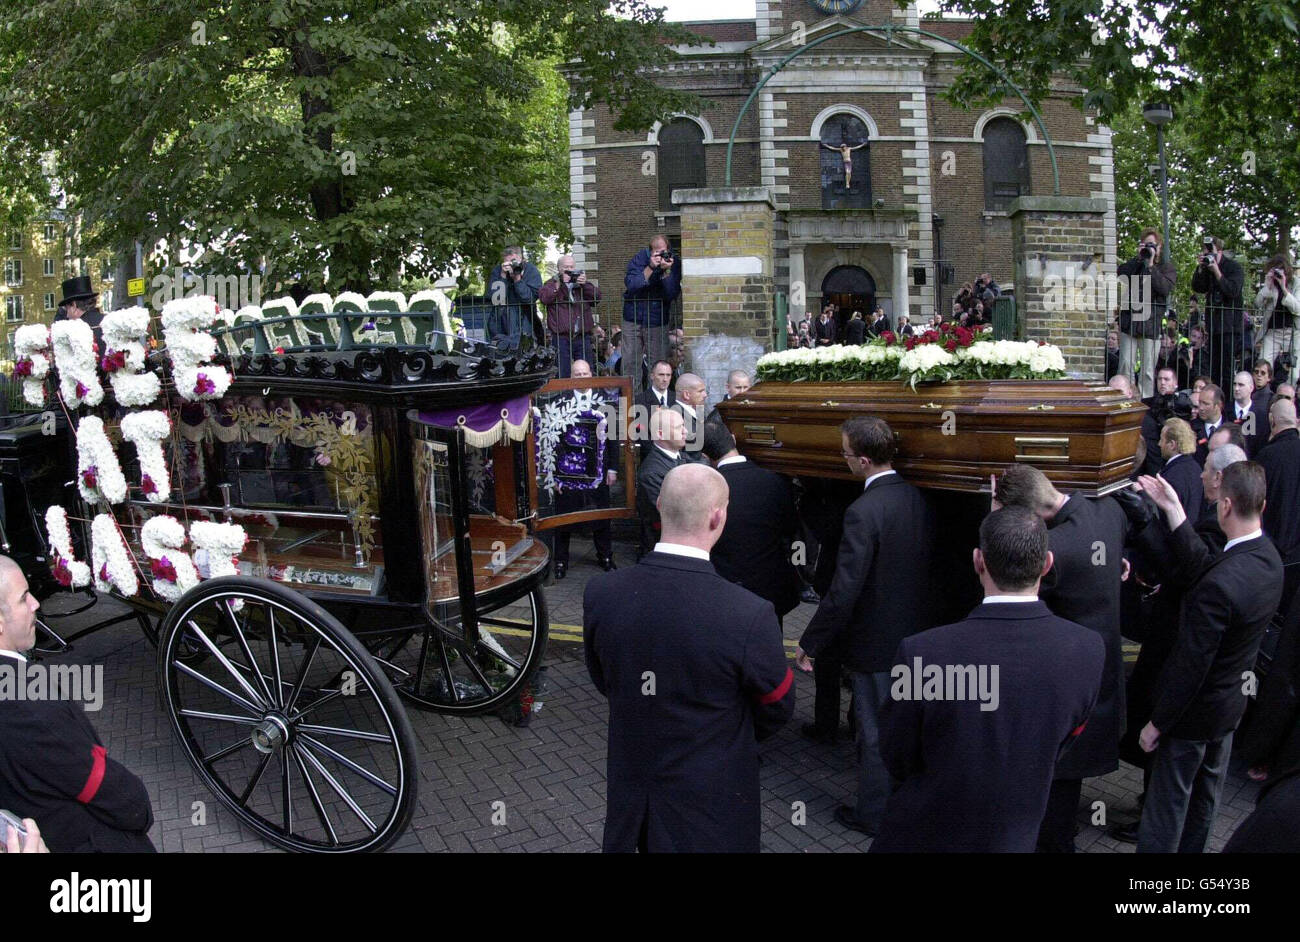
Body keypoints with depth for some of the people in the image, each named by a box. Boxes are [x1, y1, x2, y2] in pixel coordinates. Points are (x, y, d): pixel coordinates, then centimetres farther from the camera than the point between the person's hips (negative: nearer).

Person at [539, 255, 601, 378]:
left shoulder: (582, 282, 18)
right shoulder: (552, 284, 10)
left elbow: (597, 296, 3)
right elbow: (544, 298, -11)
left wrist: (585, 284, -11)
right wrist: (559, 284, -14)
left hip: (583, 337, 3)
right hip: (561, 338, -3)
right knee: (563, 376, -4)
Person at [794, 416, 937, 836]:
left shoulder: (864, 512, -27)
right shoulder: (919, 499, -4)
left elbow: (843, 592, -26)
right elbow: (928, 563, 7)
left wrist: (808, 644, -15)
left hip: (876, 644, -7)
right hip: (916, 632, 7)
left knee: (875, 733, 10)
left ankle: (873, 813, 27)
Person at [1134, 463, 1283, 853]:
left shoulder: (1218, 587, -35)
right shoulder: (1269, 558, -10)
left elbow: (1189, 668, -28)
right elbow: (1203, 564, 4)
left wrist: (1156, 724, -16)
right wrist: (1174, 510, 4)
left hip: (1195, 711, -8)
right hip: (1232, 703, 8)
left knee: (1167, 805, 9)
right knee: (1205, 795, 27)